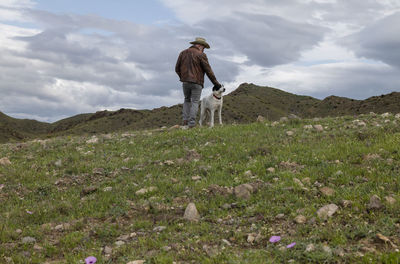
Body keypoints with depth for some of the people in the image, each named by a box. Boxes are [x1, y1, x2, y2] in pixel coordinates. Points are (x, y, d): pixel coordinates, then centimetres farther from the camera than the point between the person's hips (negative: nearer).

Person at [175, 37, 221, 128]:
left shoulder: (183, 53, 10)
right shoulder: (201, 55, -6)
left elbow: (177, 69, 11)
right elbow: (208, 70, -6)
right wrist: (216, 83, 1)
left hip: (185, 82, 4)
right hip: (197, 83, -4)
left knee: (187, 100, 21)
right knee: (195, 102, 4)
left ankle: (185, 119, 7)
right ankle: (191, 123, -3)